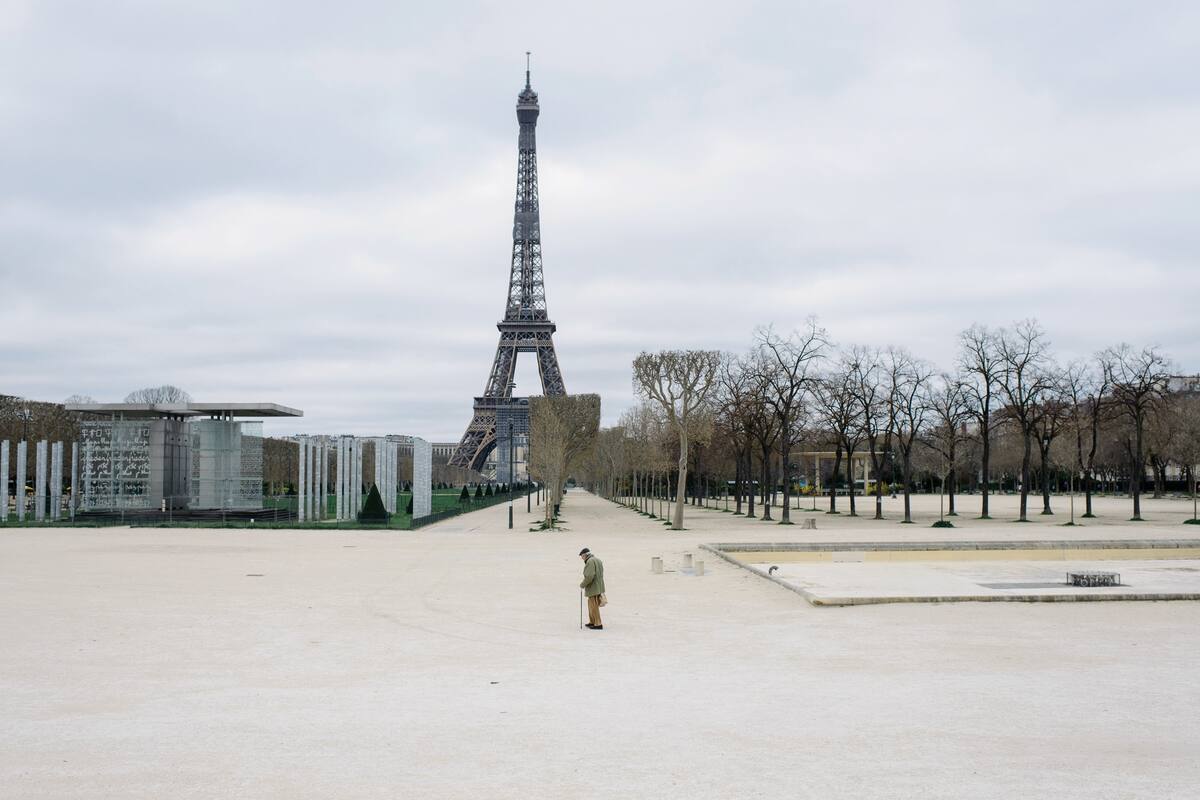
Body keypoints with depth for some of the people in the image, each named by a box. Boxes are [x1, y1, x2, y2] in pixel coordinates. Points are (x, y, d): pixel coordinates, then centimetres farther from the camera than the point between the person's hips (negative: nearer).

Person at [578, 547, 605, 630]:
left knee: (594, 606, -3)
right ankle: (592, 622, 27)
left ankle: (598, 624, -1)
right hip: (598, 587, 10)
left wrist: (582, 584, -11)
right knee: (591, 604, 20)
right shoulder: (598, 560, 14)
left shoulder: (590, 561, -17)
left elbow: (589, 576, -26)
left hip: (593, 588, -10)